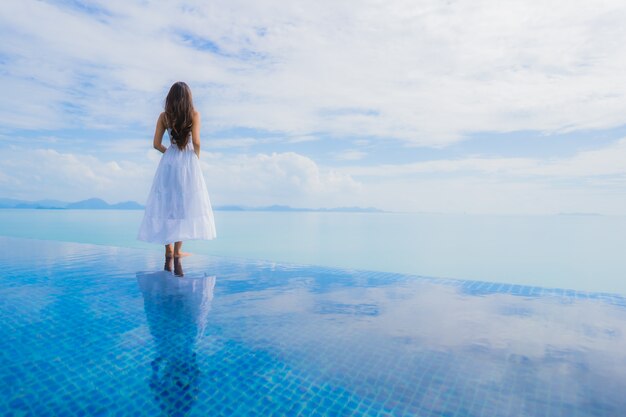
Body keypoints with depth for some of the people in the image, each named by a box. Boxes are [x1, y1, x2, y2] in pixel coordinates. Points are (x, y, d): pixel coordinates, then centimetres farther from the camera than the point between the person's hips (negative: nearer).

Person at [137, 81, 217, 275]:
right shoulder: (194, 114, -2)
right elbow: (196, 142, -9)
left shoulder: (163, 116, 6)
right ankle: (177, 253, -2)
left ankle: (169, 252, 11)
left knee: (167, 206, 8)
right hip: (188, 162, -2)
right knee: (184, 207, 0)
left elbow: (156, 144, 4)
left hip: (168, 163, 2)